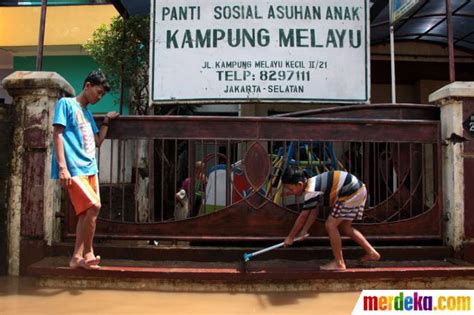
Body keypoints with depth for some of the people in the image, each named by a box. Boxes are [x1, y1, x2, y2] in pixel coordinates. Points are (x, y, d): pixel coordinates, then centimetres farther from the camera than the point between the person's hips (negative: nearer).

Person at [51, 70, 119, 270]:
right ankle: (87, 253, -5)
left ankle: (77, 257, 9)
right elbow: (57, 135, -8)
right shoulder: (66, 104, 1)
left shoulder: (87, 113, 22)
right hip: (74, 168, -8)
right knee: (94, 206, -18)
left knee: (86, 212, 3)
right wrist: (62, 167, -17)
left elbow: (97, 141, 25)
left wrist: (106, 121, 19)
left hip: (90, 168, 8)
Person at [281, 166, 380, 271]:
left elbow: (302, 217, -10)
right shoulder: (311, 184, 12)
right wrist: (304, 231, 15)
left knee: (331, 225, -5)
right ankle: (371, 253, 26)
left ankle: (339, 263, 3)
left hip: (351, 194, -10)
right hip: (359, 190, 10)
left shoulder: (310, 191, -17)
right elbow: (313, 212, 17)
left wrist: (290, 237, 1)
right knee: (344, 227, 19)